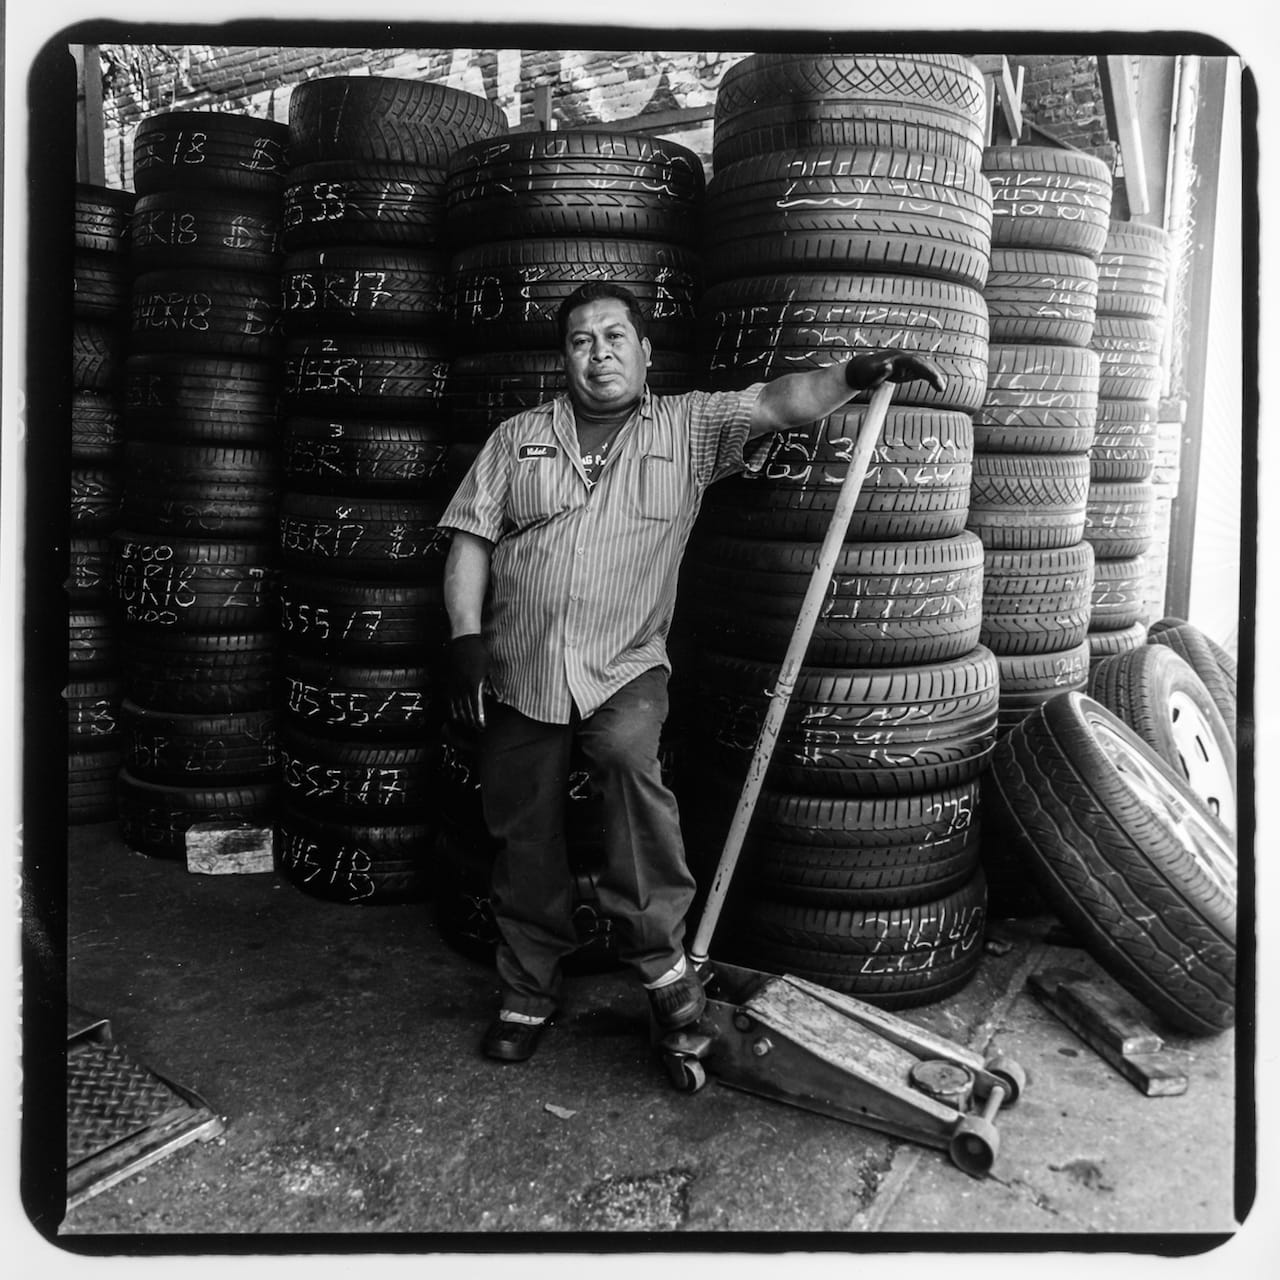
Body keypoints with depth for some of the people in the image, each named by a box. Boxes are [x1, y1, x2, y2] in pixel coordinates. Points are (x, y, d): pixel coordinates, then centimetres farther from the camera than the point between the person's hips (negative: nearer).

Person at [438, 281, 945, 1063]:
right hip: (519, 672, 3)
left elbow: (779, 402, -6)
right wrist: (466, 637, -4)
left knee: (630, 756, -33)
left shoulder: (690, 426, 6)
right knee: (525, 839, 8)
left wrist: (855, 374, -23)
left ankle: (660, 953, -14)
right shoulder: (517, 438, 10)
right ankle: (530, 992, 29)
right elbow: (471, 539, 6)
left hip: (624, 668, -2)